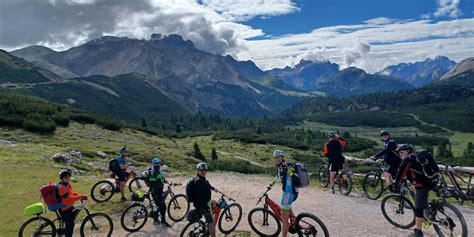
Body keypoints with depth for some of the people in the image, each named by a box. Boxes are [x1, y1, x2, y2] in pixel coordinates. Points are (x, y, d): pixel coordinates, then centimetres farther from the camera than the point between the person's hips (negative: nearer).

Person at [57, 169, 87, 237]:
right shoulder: (61, 187, -27)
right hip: (64, 209, -10)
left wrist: (80, 196, -4)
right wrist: (81, 196, -28)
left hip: (69, 206, 10)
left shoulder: (67, 184, 3)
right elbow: (69, 198, -32)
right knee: (70, 225, -3)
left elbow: (72, 193, 11)